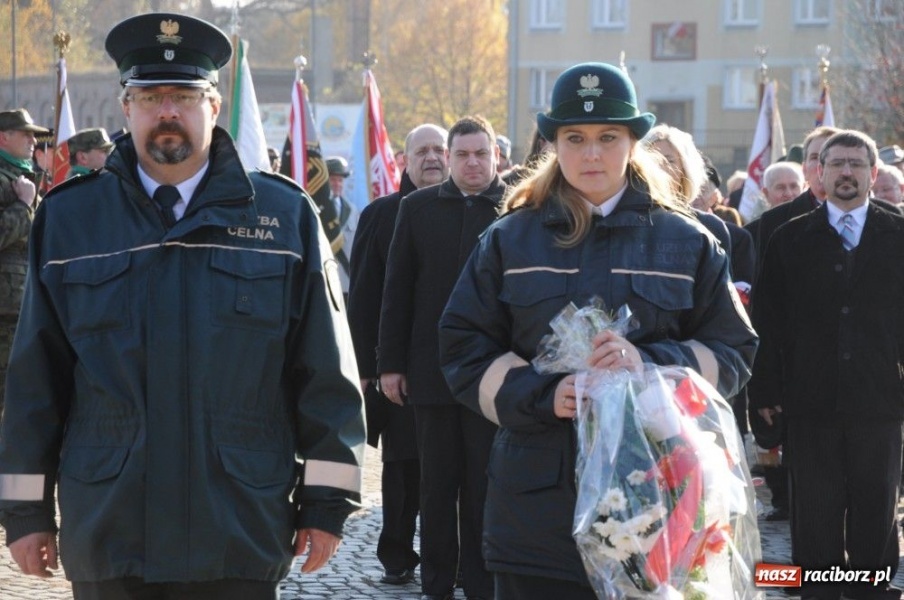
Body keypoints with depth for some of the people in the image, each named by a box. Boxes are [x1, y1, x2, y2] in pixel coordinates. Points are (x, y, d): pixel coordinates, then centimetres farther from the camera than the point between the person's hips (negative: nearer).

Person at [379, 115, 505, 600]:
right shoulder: (418, 208, 6)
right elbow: (397, 290, 7)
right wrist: (390, 363, 3)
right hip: (432, 371, 2)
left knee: (485, 487, 5)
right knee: (437, 486, 10)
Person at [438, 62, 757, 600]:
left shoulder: (687, 243, 8)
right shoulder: (510, 240, 9)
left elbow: (734, 353, 4)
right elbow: (464, 350, 5)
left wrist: (650, 363, -15)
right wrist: (542, 396, -13)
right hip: (538, 494, 0)